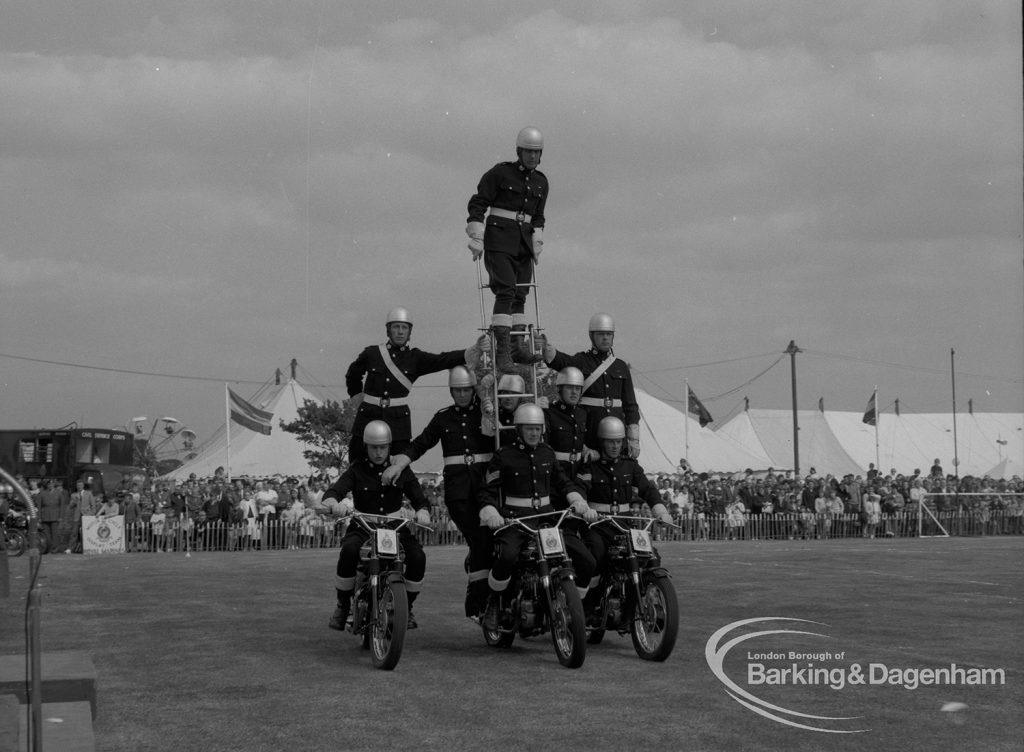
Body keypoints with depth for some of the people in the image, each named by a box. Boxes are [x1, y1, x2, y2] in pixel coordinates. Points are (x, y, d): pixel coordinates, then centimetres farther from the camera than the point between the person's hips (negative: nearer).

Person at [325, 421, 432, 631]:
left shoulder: (401, 470, 9)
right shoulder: (356, 470, 3)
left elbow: (419, 499, 7)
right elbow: (333, 492, -11)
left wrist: (423, 512, -19)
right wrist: (336, 503, -37)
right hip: (362, 527, -2)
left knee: (417, 557, -26)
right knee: (349, 551, -34)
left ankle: (407, 606, -2)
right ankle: (343, 606, -15)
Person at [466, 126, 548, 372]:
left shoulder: (541, 181, 13)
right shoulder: (499, 173, -5)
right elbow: (477, 204, -5)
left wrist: (537, 246, 11)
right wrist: (476, 240, -10)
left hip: (524, 241, 6)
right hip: (499, 239, -6)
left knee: (520, 293, 5)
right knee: (506, 290, -17)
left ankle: (519, 345, 10)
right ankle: (502, 352, -21)